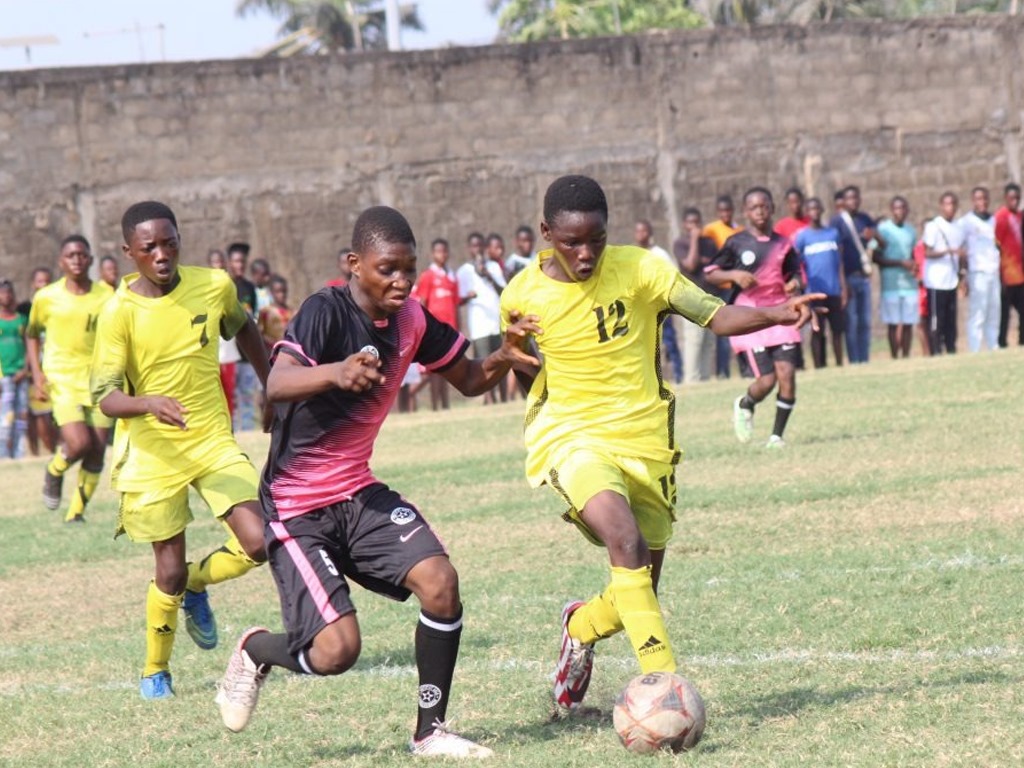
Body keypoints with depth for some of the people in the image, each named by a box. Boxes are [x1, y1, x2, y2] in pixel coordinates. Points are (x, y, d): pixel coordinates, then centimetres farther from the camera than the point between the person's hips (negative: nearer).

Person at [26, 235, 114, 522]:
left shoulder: (107, 295, 1)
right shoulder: (47, 298, 0)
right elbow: (32, 334, 14)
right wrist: (37, 371, 2)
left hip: (98, 379, 2)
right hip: (61, 378, -2)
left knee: (97, 451, -2)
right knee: (79, 443, -19)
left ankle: (76, 512, 14)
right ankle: (55, 471, 15)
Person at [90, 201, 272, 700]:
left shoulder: (215, 286, -5)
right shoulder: (119, 312, -15)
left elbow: (243, 329, 18)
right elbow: (104, 395, -17)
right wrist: (149, 403, -37)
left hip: (214, 441, 3)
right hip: (153, 453, -3)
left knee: (258, 543, -11)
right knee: (170, 571, 0)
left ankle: (196, 586, 22)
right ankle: (155, 672, 25)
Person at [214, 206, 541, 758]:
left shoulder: (411, 320, 1)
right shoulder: (326, 312, -19)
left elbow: (469, 381, 15)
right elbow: (276, 385, -36)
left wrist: (504, 357, -7)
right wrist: (336, 373, -56)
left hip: (358, 493, 6)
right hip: (296, 507, -6)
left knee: (440, 581, -16)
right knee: (337, 650, -17)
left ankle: (430, 732, -1)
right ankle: (255, 652, 19)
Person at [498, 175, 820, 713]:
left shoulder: (638, 269, -6)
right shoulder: (522, 296, -4)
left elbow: (715, 316, -14)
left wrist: (777, 315, -31)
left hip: (644, 440, 2)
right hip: (571, 438, -2)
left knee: (640, 592, 8)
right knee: (626, 542, -31)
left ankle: (581, 626, 43)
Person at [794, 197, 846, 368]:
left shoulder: (833, 233, 11)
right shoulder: (802, 236, 2)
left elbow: (839, 262, 12)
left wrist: (843, 288, 6)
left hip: (834, 290, 3)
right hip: (814, 291, -3)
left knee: (837, 329, 4)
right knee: (817, 331, -2)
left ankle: (840, 365, 11)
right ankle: (819, 367, 2)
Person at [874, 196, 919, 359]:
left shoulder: (911, 230, 14)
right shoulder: (883, 229, -3)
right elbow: (877, 258, -7)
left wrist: (914, 266, 0)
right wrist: (901, 263, -15)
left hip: (909, 283, 4)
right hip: (891, 283, -4)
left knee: (908, 324, 2)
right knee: (893, 324, -4)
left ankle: (906, 356, 6)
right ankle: (894, 358, -1)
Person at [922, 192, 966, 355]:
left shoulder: (958, 229, 13)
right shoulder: (933, 227, -5)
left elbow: (961, 254, 17)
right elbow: (928, 253, -10)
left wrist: (963, 276, 6)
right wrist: (949, 251, -21)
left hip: (952, 282, 6)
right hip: (936, 282, -6)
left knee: (951, 320, 7)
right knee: (936, 320, -5)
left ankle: (952, 352, 12)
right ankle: (936, 353, -4)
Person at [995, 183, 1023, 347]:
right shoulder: (1001, 217, -11)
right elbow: (996, 247, -13)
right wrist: (1001, 276, -15)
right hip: (1008, 276, -8)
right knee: (1004, 313, -2)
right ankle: (1001, 345, 1)